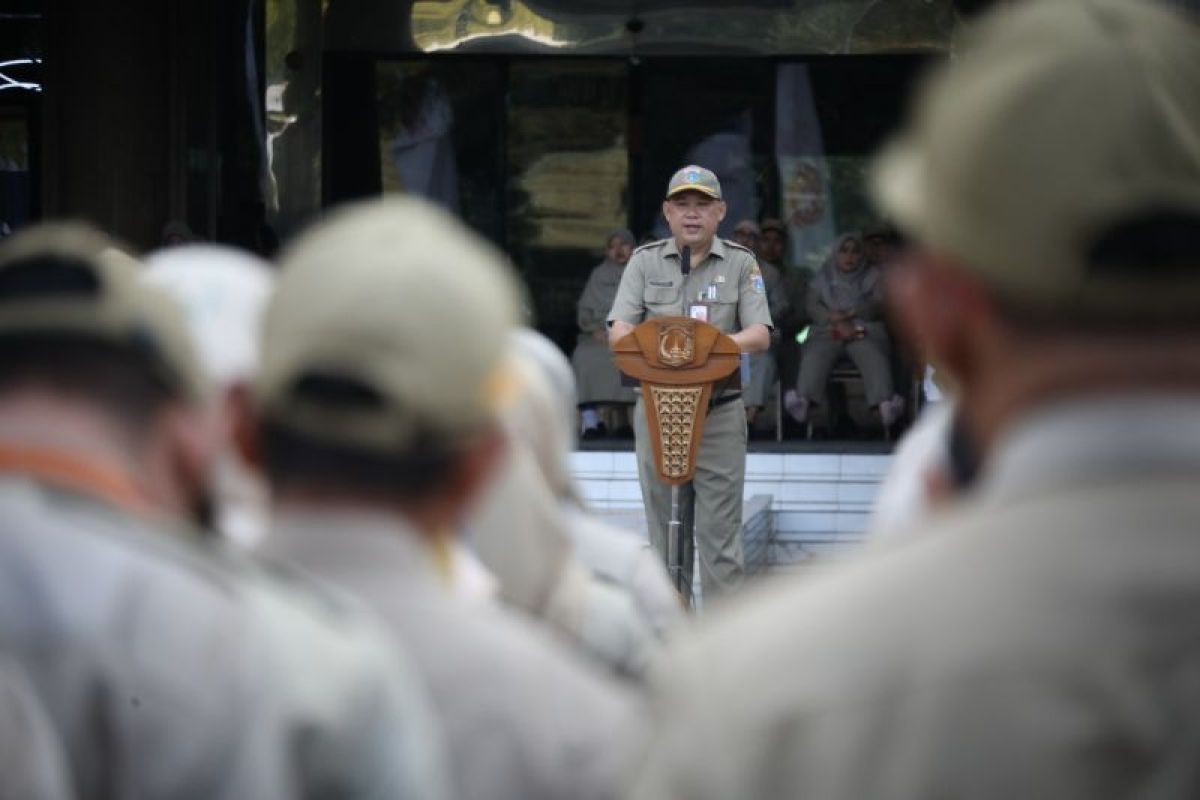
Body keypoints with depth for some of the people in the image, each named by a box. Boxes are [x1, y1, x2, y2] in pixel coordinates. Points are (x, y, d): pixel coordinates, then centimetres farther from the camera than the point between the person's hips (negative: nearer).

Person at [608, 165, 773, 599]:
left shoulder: (741, 263, 5)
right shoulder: (644, 262, 8)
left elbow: (760, 335, -4)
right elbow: (617, 332, -1)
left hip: (720, 412, -2)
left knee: (720, 531, -4)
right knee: (663, 529, 7)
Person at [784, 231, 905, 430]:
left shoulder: (872, 277, 21)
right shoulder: (822, 279, 22)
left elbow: (879, 306, 7)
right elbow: (813, 308, 7)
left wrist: (850, 314, -10)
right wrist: (838, 323, -12)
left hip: (864, 332, -1)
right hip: (829, 332, 1)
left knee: (873, 355, -35)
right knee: (815, 354, -34)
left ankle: (885, 404, -57)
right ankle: (803, 400, -57)